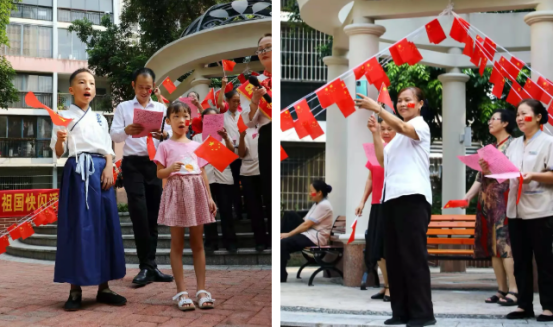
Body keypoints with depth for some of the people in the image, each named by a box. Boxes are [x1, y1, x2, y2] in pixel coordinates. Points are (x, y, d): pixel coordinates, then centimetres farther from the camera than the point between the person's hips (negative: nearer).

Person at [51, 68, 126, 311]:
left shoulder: (100, 119, 17)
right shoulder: (64, 117, 4)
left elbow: (108, 150, 13)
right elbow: (58, 153, -3)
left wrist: (109, 168, -5)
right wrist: (60, 140, -24)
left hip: (100, 171, 4)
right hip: (77, 172, -4)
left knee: (104, 225, 3)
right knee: (77, 227, -5)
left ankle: (104, 287, 11)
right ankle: (75, 290, 1)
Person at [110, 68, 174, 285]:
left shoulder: (161, 108, 13)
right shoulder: (123, 107, 8)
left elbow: (171, 133, 2)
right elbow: (114, 135, -4)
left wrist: (164, 134, -22)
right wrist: (126, 131, -27)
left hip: (156, 163, 3)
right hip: (133, 164, -2)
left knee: (153, 215, 5)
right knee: (139, 214, -11)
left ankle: (150, 266, 12)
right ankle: (147, 266, -4)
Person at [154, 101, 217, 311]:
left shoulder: (196, 145, 12)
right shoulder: (165, 146, 2)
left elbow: (203, 173, 12)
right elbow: (159, 174, 0)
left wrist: (210, 197, 7)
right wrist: (171, 168, -21)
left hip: (196, 191, 3)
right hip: (177, 192, -3)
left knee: (197, 242, 6)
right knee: (177, 243, 1)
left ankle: (202, 289, 9)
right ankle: (181, 291, 4)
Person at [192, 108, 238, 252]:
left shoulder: (223, 134, 14)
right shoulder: (197, 137, 13)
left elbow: (232, 152, -2)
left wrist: (226, 138, -20)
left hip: (224, 177, 0)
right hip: (205, 177, 0)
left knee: (226, 210, -2)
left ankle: (230, 242, 1)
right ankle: (211, 242, 4)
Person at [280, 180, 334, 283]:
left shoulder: (324, 205, -14)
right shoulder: (317, 204, 17)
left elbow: (307, 225, -18)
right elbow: (305, 222, 12)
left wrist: (288, 234, -15)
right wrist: (288, 233, 1)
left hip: (315, 238, -10)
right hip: (309, 233, 10)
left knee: (283, 243, -22)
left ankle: (281, 278, -15)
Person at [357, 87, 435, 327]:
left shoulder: (421, 125, 1)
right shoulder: (399, 136, 27)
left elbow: (401, 127, -20)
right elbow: (383, 160, 20)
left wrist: (376, 107, -27)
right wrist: (375, 133, 11)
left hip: (412, 197, -8)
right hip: (392, 197, 9)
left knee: (413, 256, -10)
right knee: (394, 256, 6)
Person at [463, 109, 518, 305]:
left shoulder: (513, 144, 0)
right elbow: (480, 177, 17)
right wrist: (467, 197, 9)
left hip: (503, 199, -7)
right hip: (486, 200, 7)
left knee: (504, 242, -14)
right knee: (492, 244, 3)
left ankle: (514, 290, -15)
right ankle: (502, 290, 6)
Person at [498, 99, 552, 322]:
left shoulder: (548, 142, -2)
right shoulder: (514, 144, 15)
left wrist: (534, 176, -24)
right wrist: (489, 170, -2)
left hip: (540, 211, -6)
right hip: (516, 210, 6)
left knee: (544, 260, 0)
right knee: (520, 261, 8)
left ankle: (548, 306, 7)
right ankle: (524, 305, 14)